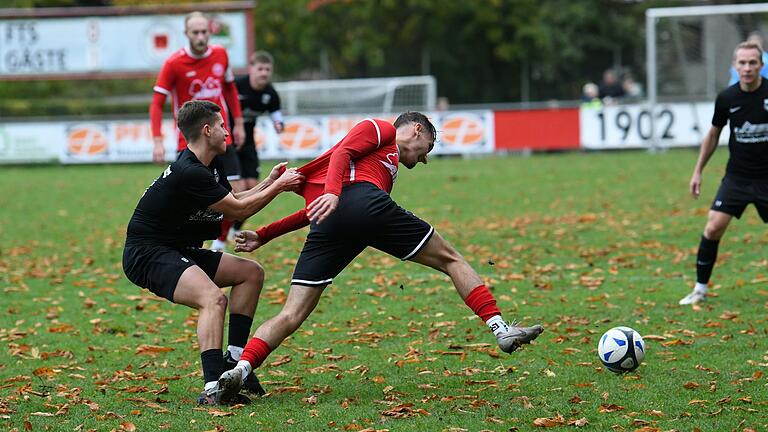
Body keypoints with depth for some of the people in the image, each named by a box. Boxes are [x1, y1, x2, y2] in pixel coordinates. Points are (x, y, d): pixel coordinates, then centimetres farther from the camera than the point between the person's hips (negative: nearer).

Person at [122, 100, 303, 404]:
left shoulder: (210, 166, 10)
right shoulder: (189, 172, -23)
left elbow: (234, 202, 23)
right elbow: (238, 210, -15)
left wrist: (269, 182, 11)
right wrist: (277, 187, -4)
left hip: (176, 250, 11)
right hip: (146, 254, -11)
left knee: (251, 273, 11)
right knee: (213, 298, -32)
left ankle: (234, 361, 8)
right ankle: (213, 387, -38)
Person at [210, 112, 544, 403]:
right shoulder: (381, 129, 20)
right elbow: (341, 153, 0)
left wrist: (264, 236, 33)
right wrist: (332, 193, -18)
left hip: (328, 220, 7)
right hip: (363, 201, -7)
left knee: (291, 316, -3)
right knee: (450, 260, 8)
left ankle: (240, 369, -23)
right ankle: (500, 328, 0)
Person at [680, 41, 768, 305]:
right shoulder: (727, 98, -4)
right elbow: (713, 135, 12)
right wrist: (698, 172, 14)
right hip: (737, 176, 2)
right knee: (713, 228, -8)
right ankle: (700, 288, 5)